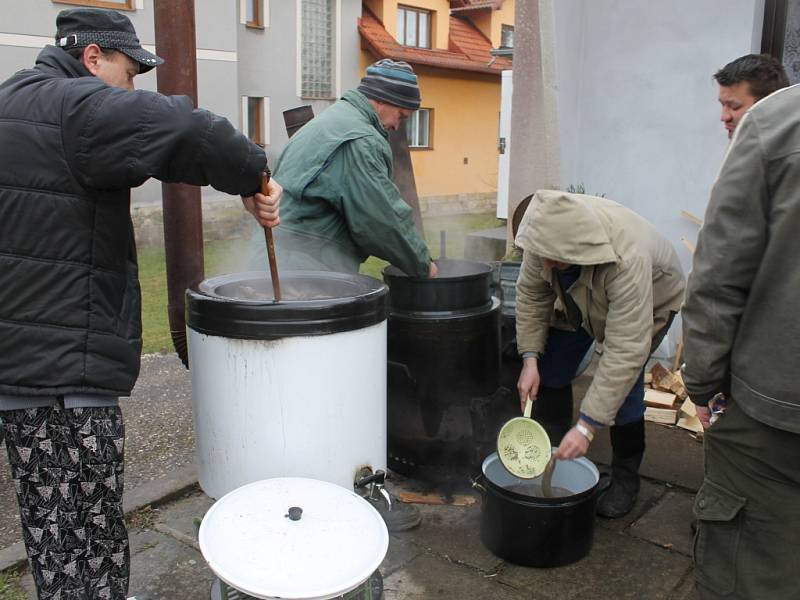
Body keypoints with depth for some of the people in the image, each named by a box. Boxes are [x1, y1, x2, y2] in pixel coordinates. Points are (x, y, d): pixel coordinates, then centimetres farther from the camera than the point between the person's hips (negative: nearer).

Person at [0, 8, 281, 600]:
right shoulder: (70, 107, -13)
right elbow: (185, 130, -24)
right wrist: (254, 178, -11)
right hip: (61, 368, -10)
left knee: (58, 536, 18)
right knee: (86, 548, -1)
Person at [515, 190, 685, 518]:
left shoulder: (627, 260, -46)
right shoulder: (549, 236, -32)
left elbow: (625, 352, -46)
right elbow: (530, 294, -15)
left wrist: (587, 426, -46)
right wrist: (530, 358, -22)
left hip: (648, 299, -5)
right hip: (579, 297, 5)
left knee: (623, 381, -18)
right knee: (549, 368, -1)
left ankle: (625, 480, 5)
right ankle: (551, 457, 19)